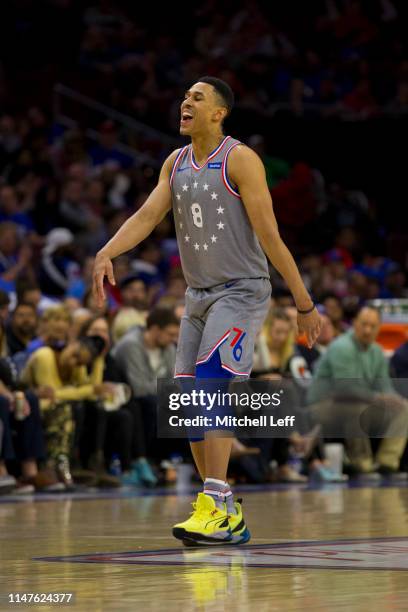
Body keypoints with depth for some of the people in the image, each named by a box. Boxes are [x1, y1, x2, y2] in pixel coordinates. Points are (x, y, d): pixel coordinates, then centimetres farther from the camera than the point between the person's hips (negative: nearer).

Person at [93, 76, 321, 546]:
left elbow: (269, 236, -15)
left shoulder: (240, 160, -11)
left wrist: (305, 305, -14)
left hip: (241, 292, -8)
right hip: (198, 295, 8)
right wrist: (105, 254, -19)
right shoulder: (175, 164, 10)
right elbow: (147, 216, 0)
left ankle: (214, 508, -25)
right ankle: (228, 517, 11)